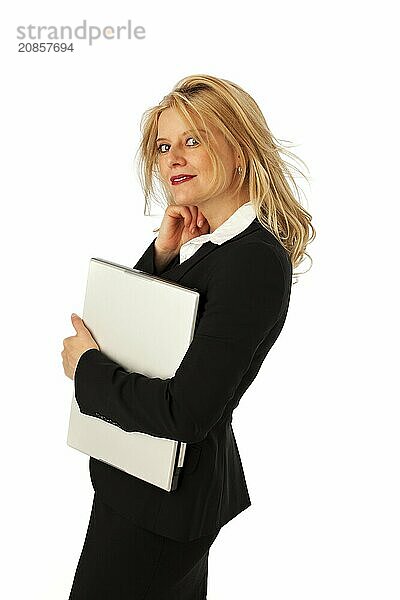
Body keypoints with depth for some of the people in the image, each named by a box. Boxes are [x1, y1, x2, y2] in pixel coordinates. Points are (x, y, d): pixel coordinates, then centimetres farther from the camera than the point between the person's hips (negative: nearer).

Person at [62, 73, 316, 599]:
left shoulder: (255, 260, -25)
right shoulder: (200, 241, 2)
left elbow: (184, 413, -29)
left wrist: (87, 366, -15)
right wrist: (161, 254, -9)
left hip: (160, 501, -8)